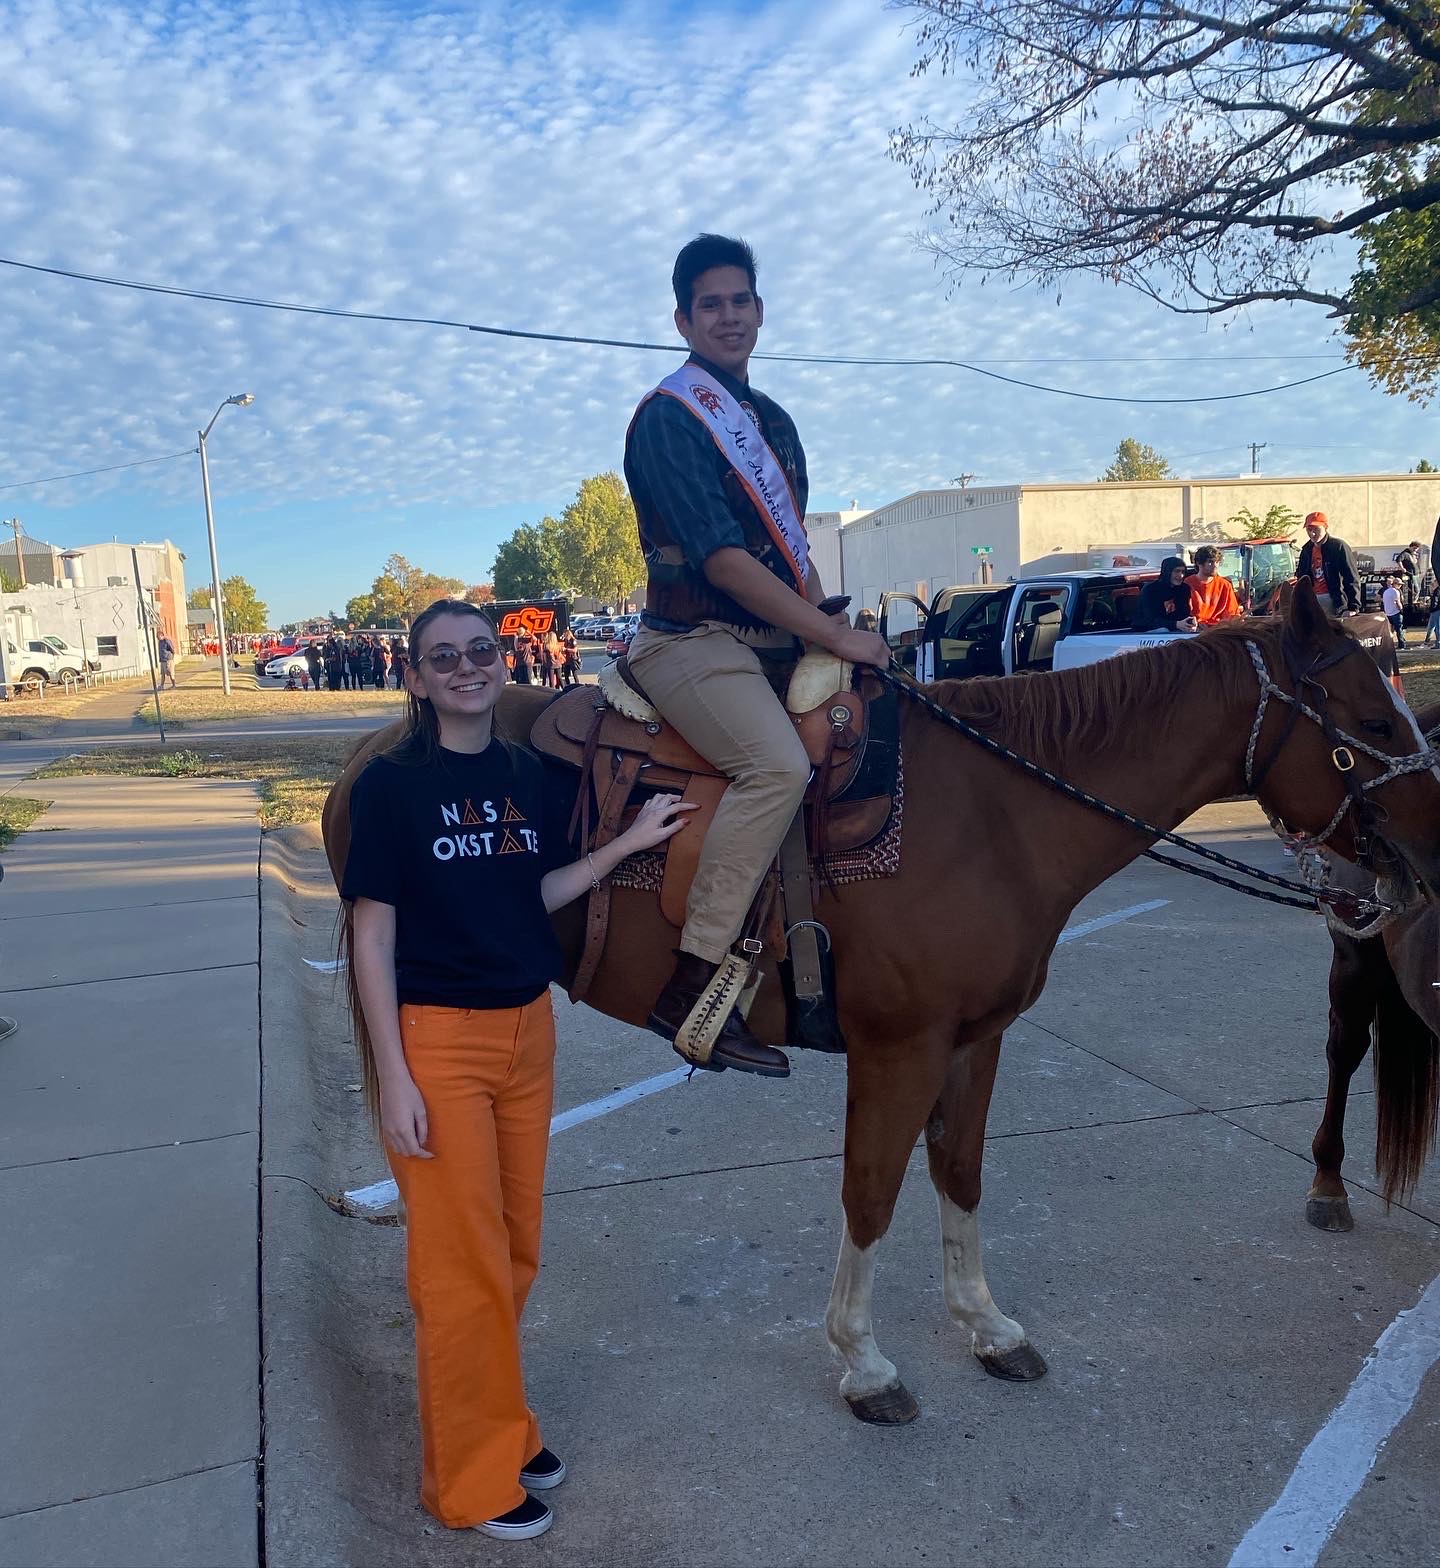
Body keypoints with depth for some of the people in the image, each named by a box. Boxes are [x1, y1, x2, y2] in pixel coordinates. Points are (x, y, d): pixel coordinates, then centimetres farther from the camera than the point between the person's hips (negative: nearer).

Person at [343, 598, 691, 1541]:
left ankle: (501, 1424, 39)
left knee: (516, 1248, 17)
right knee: (463, 1262, 7)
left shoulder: (529, 775, 4)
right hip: (435, 1039, -5)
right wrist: (394, 1081, -14)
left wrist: (630, 843, 1)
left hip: (528, 1031, 5)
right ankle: (473, 1476, 28)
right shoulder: (391, 783, -11)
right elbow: (374, 936, -11)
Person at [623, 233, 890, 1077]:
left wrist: (830, 619, 4)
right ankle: (694, 985, -27)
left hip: (776, 641, 9)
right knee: (778, 762, -31)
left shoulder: (773, 420, 18)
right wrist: (835, 635, -19)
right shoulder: (669, 416, -8)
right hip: (695, 640, -9)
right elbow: (722, 559, -19)